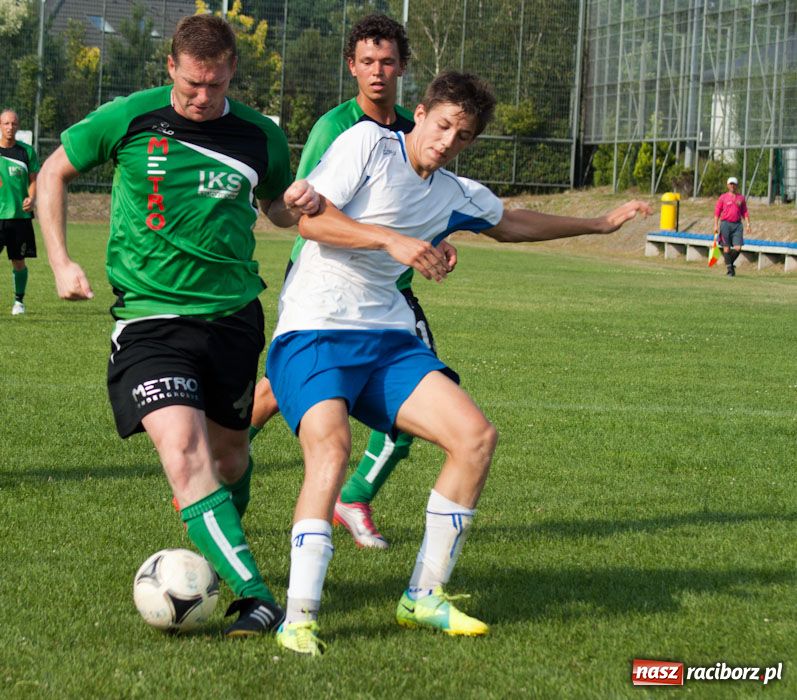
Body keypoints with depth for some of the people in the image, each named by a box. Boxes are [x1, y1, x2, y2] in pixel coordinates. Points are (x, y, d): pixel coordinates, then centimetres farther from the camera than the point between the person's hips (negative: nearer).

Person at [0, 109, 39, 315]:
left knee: (18, 261, 7)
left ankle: (19, 300, 23)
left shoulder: (26, 151, 4)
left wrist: (32, 198, -12)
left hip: (20, 214, 1)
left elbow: (34, 180, 5)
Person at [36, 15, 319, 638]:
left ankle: (223, 557, 43)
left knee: (229, 456, 13)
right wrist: (60, 262, 1)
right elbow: (54, 173, 10)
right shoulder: (127, 119, -4)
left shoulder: (261, 137, 2)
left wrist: (297, 204, -3)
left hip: (233, 315, 3)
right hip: (150, 320, -3)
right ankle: (256, 599, -27)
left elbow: (275, 206, 21)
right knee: (183, 449, -22)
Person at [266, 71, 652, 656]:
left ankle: (424, 597, 4)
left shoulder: (455, 195, 14)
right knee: (330, 447, -31)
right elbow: (311, 219, -12)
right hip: (313, 331, -7)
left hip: (388, 339, 7)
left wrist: (600, 224, 42)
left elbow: (511, 224, 35)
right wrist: (393, 240, -22)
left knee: (477, 435, -8)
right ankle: (298, 620, -28)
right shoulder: (368, 142, -4)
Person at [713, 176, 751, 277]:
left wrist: (748, 224, 5)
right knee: (726, 248, -3)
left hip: (737, 224, 2)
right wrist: (716, 225, -4)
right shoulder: (723, 197, 4)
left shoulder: (741, 197, 12)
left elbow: (745, 212, 15)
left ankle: (730, 263, 18)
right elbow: (717, 212, 3)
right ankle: (730, 269, 5)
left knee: (738, 248, -8)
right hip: (725, 224, -2)